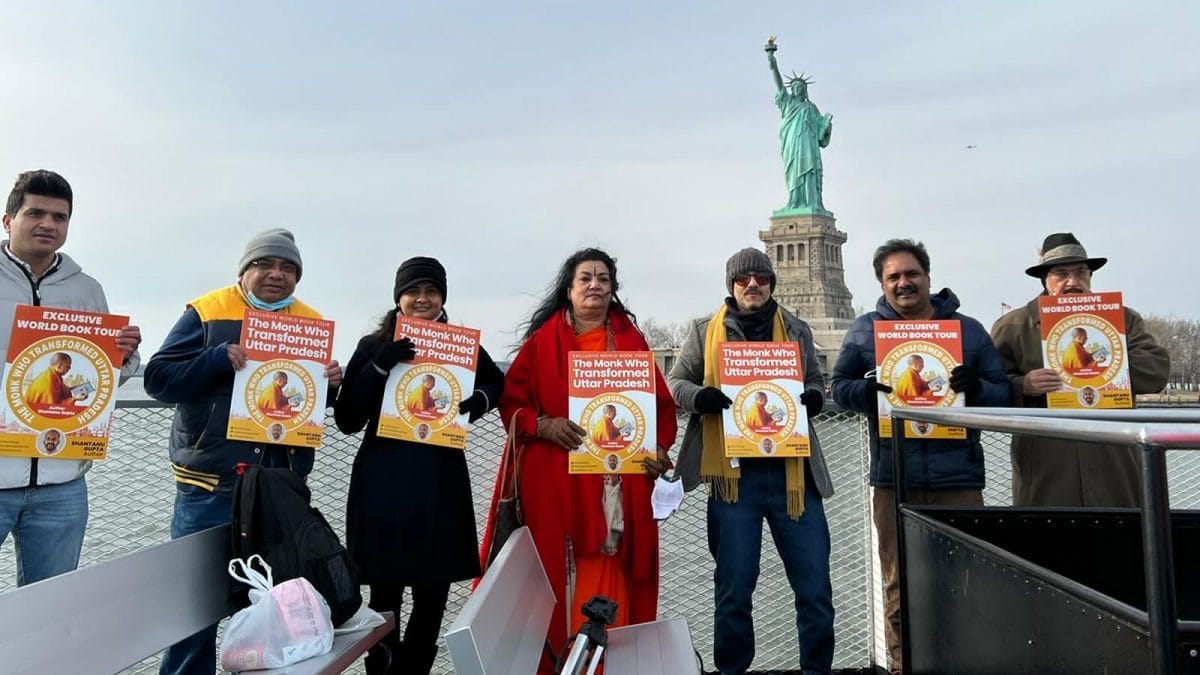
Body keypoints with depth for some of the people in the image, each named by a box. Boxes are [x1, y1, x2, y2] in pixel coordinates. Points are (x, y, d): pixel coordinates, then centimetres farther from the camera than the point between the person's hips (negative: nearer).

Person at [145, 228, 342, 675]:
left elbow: (320, 399, 13)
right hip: (210, 485, -2)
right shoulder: (207, 313, -2)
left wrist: (333, 382, -9)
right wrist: (219, 358, -20)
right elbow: (158, 380, -7)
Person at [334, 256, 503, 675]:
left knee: (433, 595, 9)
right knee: (385, 596, 4)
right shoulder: (373, 346, 2)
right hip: (383, 483, -1)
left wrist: (478, 399, -3)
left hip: (440, 484, 2)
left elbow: (496, 384, 20)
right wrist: (381, 365, -15)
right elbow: (347, 420, -2)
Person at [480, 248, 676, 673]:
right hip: (554, 481, -1)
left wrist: (659, 447, -3)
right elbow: (511, 402, 4)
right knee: (555, 573, 0)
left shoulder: (631, 340, 12)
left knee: (608, 578, 3)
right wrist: (543, 425, -13)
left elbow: (660, 402, 12)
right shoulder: (542, 340, 5)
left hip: (618, 482, 2)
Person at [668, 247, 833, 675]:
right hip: (734, 474, -1)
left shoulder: (796, 330, 12)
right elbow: (676, 382, 8)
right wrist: (700, 396, -14)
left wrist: (813, 396, -4)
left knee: (814, 584, 6)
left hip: (791, 472, 2)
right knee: (734, 587, 7)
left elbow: (815, 382, 19)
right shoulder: (705, 332, 7)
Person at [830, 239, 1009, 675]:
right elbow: (839, 386, 5)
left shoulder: (968, 329, 9)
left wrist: (976, 388, -16)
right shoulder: (865, 329, 9)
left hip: (959, 478, 1)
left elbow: (1003, 393, 6)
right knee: (899, 588, 7)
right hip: (893, 479, 0)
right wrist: (865, 390, -16)